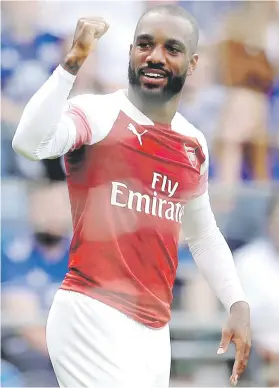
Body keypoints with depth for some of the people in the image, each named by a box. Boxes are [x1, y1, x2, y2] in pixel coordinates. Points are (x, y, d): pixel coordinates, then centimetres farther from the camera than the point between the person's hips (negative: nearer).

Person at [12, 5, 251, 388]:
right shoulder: (97, 115, -7)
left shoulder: (194, 144, 13)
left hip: (155, 329, 7)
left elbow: (203, 235, 26)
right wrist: (73, 61, -28)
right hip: (93, 317, -7)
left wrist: (238, 304, 15)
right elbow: (29, 143, -28)